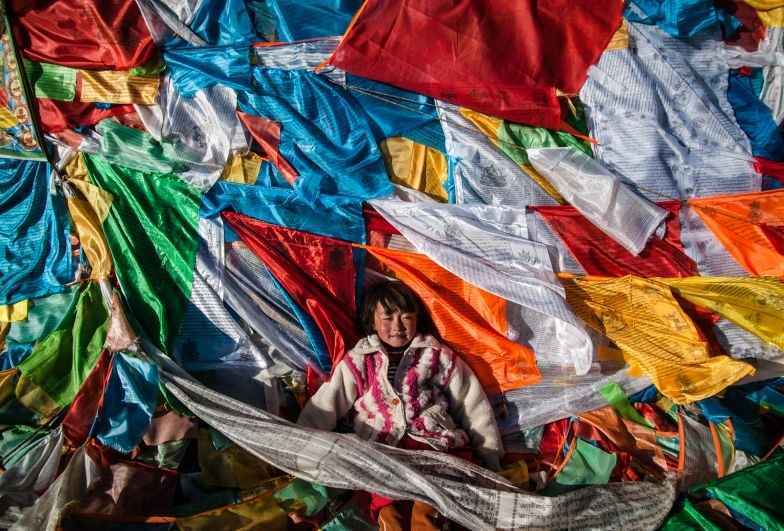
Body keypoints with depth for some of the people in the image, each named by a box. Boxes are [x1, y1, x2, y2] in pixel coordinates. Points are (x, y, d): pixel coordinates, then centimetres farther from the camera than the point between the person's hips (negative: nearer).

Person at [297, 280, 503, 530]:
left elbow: (473, 406, 16)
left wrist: (491, 457, 13)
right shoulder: (357, 361, 15)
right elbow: (321, 409, 9)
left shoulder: (438, 355, 16)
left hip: (435, 439, 1)